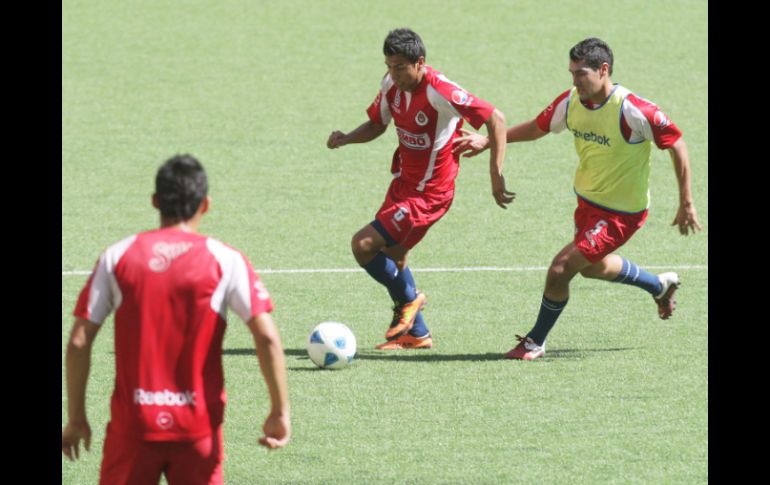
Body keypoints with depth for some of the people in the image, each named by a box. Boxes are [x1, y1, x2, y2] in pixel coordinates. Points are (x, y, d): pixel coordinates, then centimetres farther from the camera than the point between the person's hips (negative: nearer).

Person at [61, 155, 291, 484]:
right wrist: (280, 413, -3)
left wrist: (76, 418, 7)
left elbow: (79, 342, -1)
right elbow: (267, 337, -10)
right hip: (198, 427, 0)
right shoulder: (224, 261, -3)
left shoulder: (117, 257, 1)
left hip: (132, 423, 0)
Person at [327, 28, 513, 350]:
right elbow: (376, 124, 13)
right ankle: (416, 334, 35)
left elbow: (495, 119, -25)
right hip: (403, 183, 8)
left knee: (363, 244, -15)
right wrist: (345, 139, -8)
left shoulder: (440, 92, -27)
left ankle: (408, 300, 10)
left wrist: (496, 176, -26)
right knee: (391, 255, 20)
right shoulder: (392, 85, -3)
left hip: (428, 193, -8)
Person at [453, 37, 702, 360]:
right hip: (588, 201, 8)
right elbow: (537, 128, 9)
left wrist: (686, 205, -15)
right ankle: (660, 286, 55)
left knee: (561, 269, -13)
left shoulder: (633, 111, -29)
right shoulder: (571, 102, -10)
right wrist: (488, 141, 1)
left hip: (621, 213, -8)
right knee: (593, 267, 29)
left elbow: (676, 145, -18)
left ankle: (536, 342, 10)